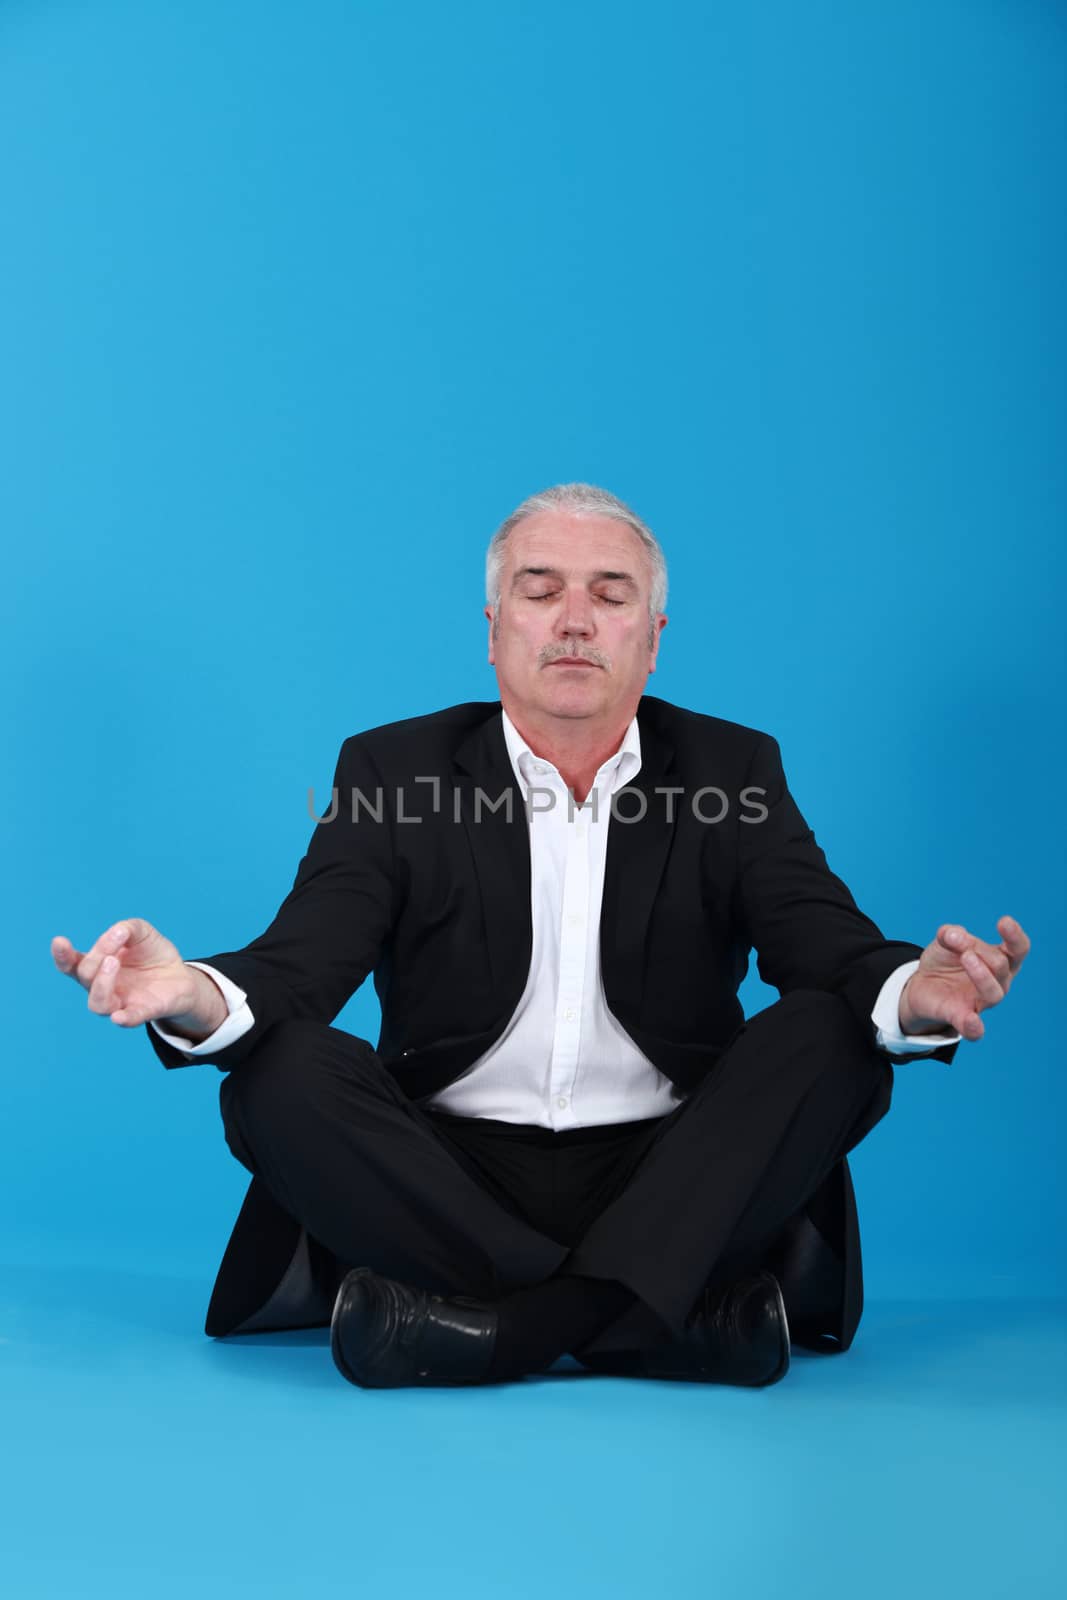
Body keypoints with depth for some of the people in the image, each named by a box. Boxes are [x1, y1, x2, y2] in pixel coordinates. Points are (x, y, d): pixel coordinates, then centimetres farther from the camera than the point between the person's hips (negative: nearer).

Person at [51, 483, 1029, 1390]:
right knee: (281, 1074, -26)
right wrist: (196, 997, -33)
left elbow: (830, 948, -8)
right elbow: (299, 965, -8)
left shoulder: (731, 771, 6)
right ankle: (700, 1317, -31)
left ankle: (499, 1326, -32)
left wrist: (911, 993, -33)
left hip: (668, 1180, 0)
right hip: (450, 1181, 0)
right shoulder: (393, 769, 5)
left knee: (830, 1035, -23)